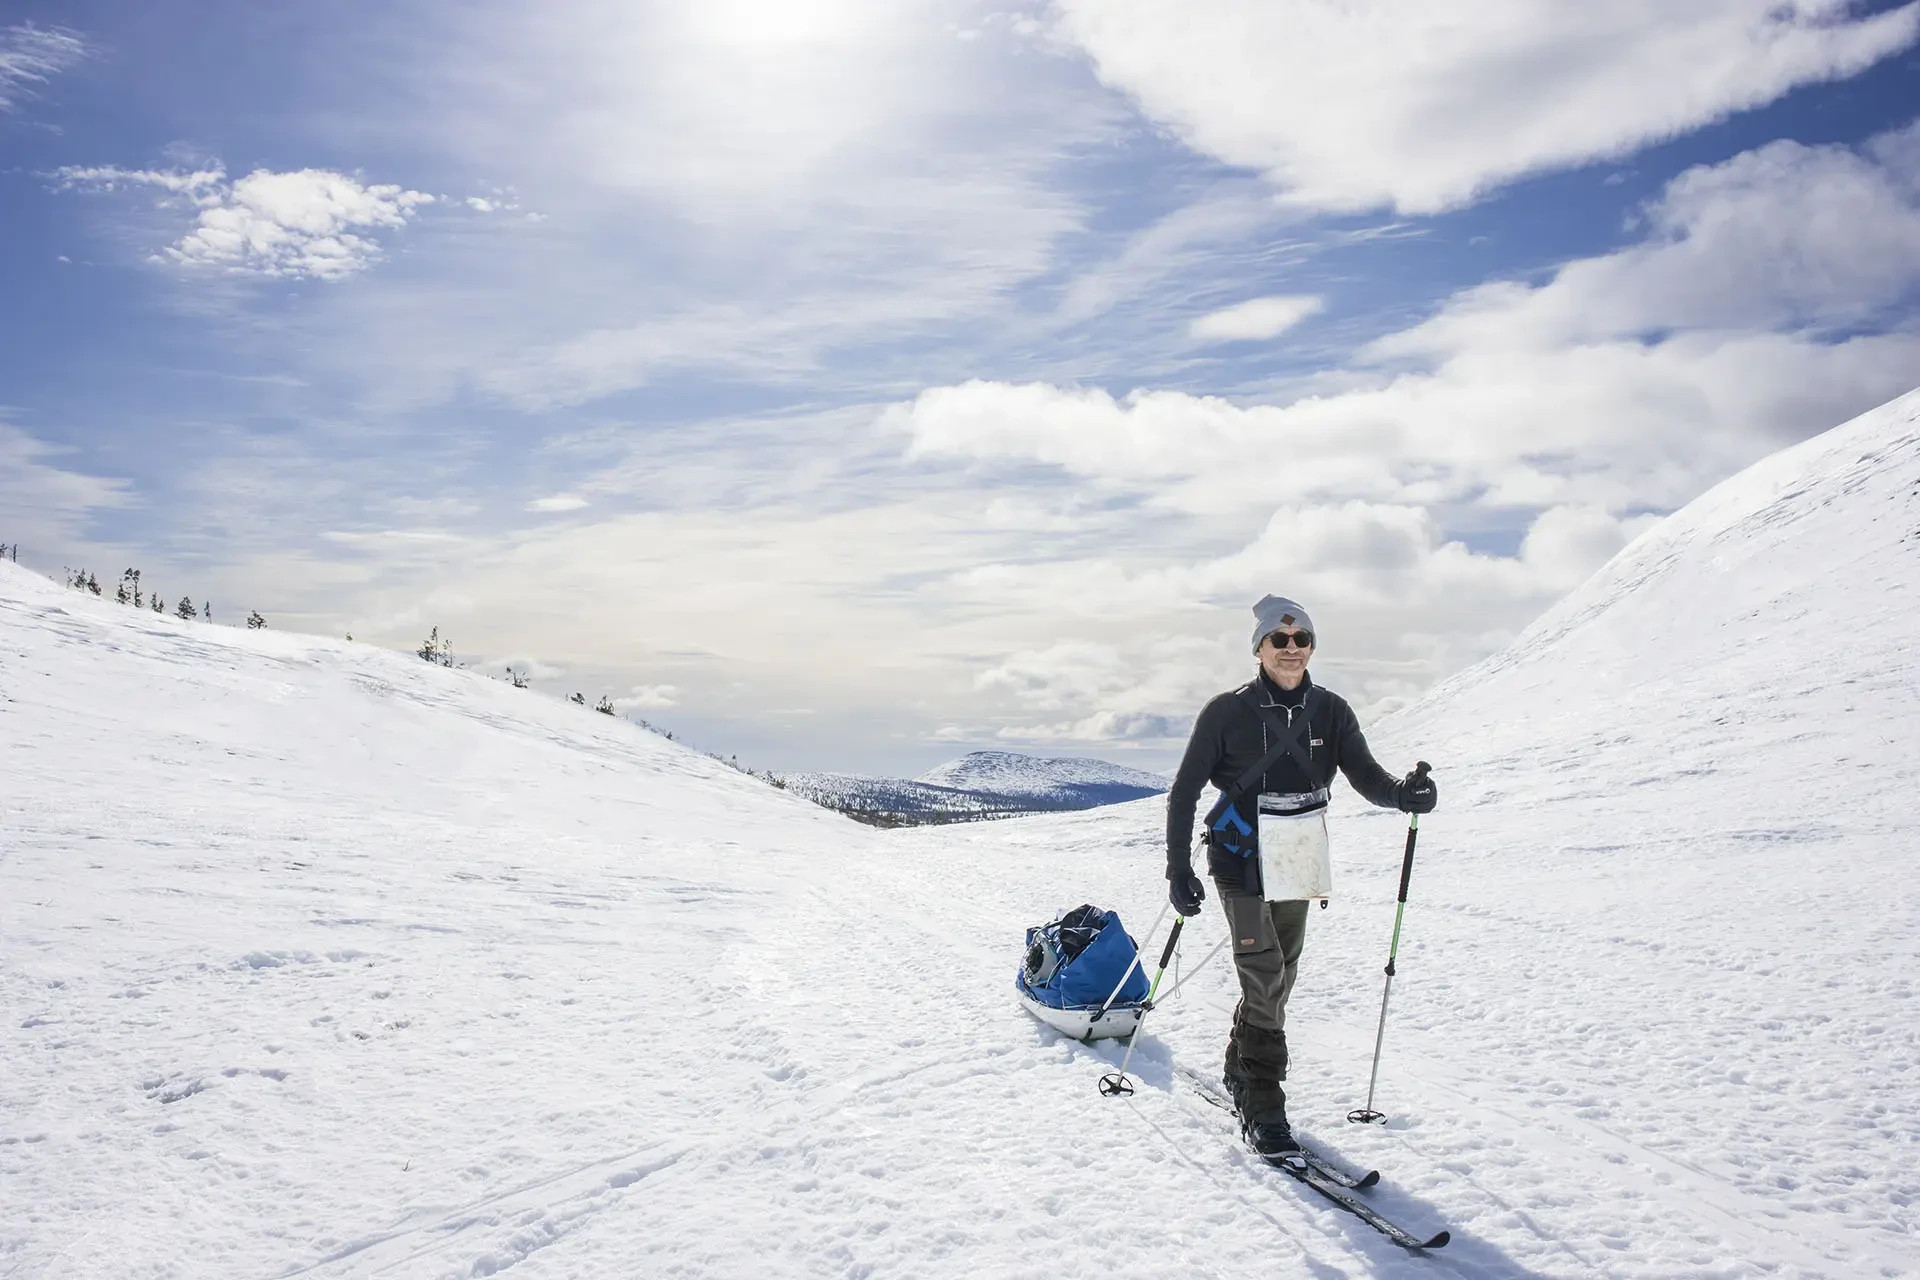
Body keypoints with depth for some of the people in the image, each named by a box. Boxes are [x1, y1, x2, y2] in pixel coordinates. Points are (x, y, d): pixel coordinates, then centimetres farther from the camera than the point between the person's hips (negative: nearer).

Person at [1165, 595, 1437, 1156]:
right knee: (1265, 981, -13)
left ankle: (1240, 1071, 35)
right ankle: (1262, 1108, -5)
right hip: (1240, 864, -4)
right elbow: (1184, 792, -5)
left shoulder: (1330, 711, 1)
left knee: (1277, 979, 15)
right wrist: (1178, 868, -10)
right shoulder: (1227, 712, -10)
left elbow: (1365, 775, -3)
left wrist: (1404, 792, -26)